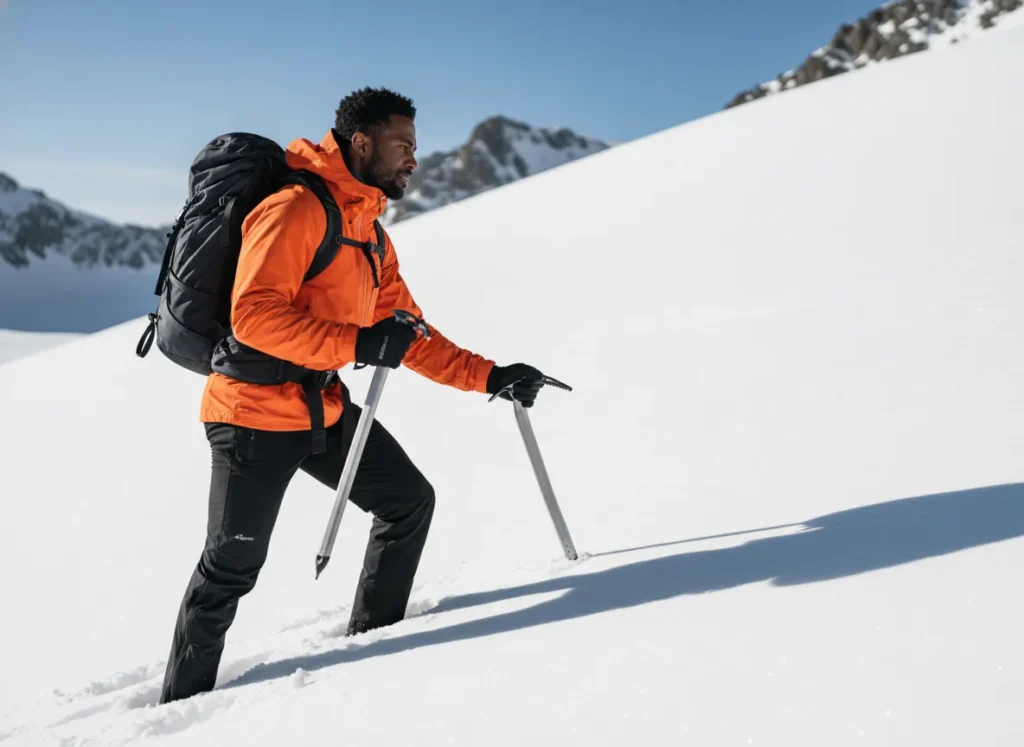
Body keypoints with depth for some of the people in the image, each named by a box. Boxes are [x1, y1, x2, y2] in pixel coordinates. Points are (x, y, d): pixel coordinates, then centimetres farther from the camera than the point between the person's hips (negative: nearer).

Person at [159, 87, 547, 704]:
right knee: (232, 568, 2)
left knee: (411, 501, 8)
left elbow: (409, 335, 14)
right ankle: (183, 701, 21)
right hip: (257, 409, -8)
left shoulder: (372, 236, 12)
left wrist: (488, 376, 6)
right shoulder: (297, 207, -17)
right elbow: (254, 316, -27)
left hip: (326, 409, 9)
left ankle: (373, 639, 24)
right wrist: (356, 344, -31)